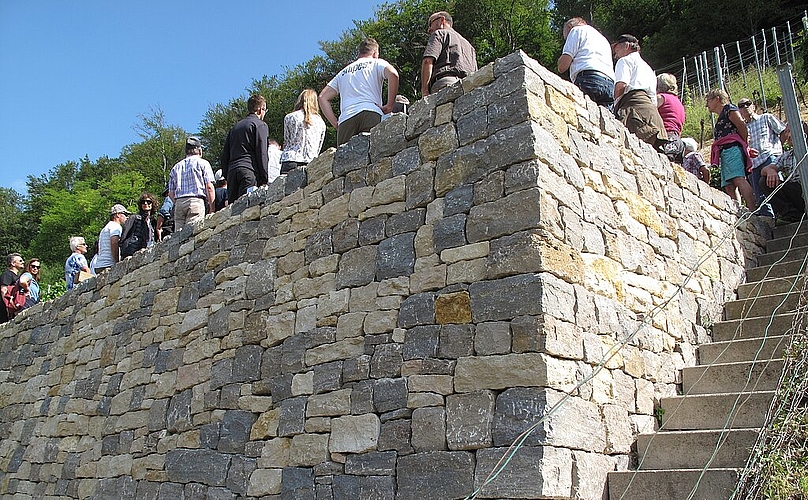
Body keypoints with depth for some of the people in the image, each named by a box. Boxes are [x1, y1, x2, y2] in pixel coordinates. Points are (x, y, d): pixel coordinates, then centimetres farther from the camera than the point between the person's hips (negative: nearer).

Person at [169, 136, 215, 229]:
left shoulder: (176, 167, 22)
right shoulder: (202, 163, 7)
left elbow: (171, 193, 17)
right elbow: (209, 187, -2)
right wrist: (211, 209, -1)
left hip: (178, 203, 5)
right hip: (196, 201, -4)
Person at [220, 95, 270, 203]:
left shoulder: (235, 127, 26)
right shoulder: (260, 125, 5)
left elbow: (224, 155, 22)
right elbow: (262, 153, -5)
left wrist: (227, 176, 21)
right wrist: (264, 179, -5)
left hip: (232, 171, 6)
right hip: (249, 170, -6)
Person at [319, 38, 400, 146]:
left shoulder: (343, 72, 34)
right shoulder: (377, 63, 21)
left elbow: (323, 97, 25)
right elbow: (393, 74, -2)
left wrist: (335, 124, 17)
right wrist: (390, 106, 2)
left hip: (346, 119, 3)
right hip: (370, 113, -3)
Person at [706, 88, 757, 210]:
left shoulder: (729, 108, 6)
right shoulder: (721, 118, 32)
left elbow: (741, 125, -5)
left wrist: (744, 145, 0)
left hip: (732, 148, -10)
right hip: (725, 152, 10)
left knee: (738, 179, -24)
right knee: (729, 186, -4)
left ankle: (753, 211, -35)